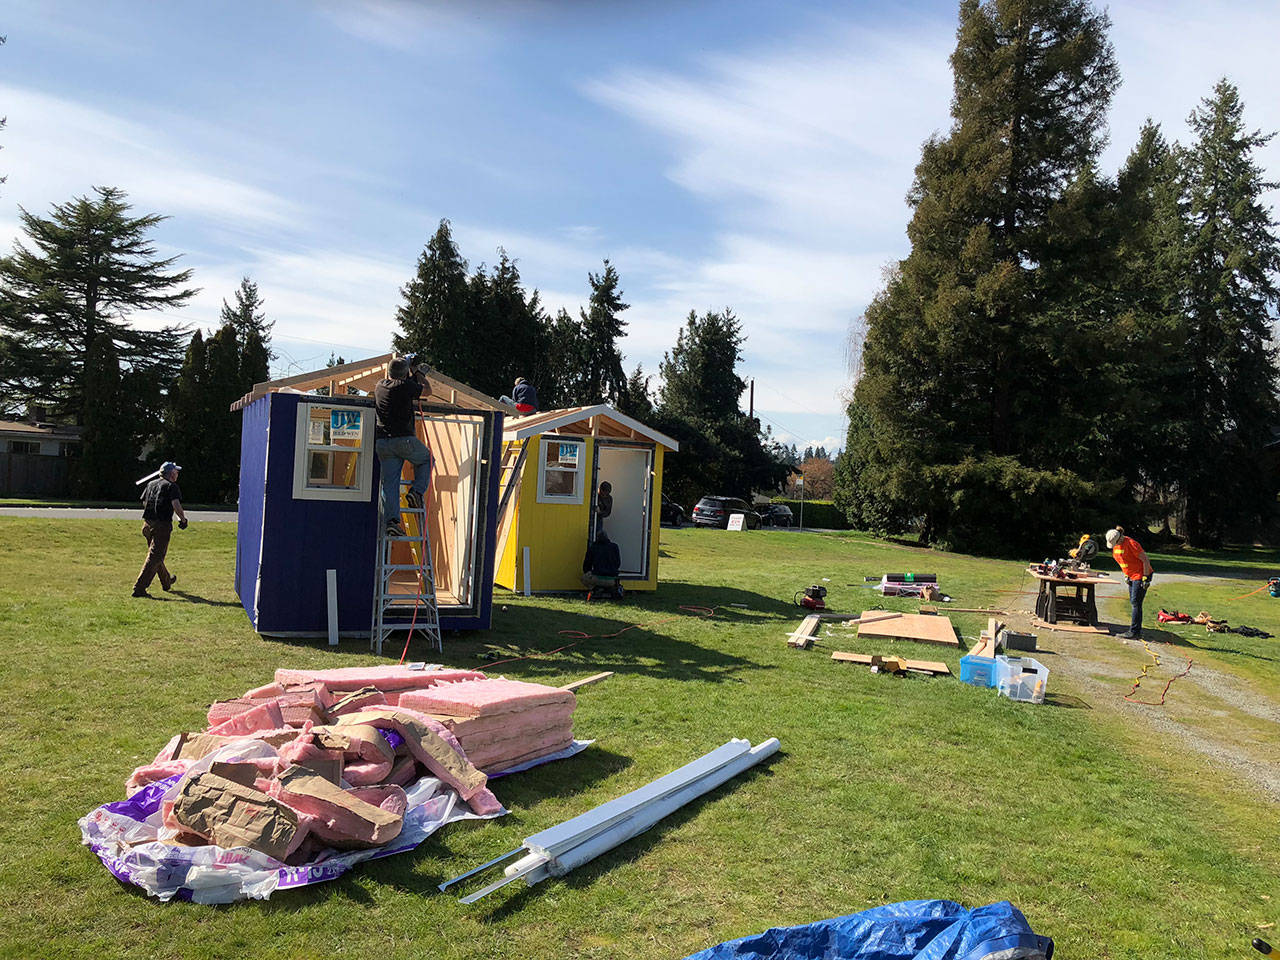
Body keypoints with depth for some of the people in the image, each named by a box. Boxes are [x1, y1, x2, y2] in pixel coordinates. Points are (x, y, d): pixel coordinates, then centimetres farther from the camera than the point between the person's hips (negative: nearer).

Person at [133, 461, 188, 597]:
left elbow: (144, 503, 19)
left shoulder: (151, 484, 15)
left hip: (147, 524, 8)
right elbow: (176, 504, -20)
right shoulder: (171, 486, -7)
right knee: (155, 557, -7)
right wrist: (183, 519, -8)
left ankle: (167, 582, 41)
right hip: (162, 525, -8)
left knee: (156, 554, 22)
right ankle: (139, 588, -13)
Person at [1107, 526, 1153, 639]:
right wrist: (1125, 575, 13)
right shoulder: (1115, 546, 4)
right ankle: (1136, 631, 15)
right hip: (1132, 577, 9)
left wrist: (1145, 578, -20)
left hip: (1141, 576, -9)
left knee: (1135, 603, -10)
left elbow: (1145, 560, -20)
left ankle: (1134, 632, -9)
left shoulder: (1130, 544, -22)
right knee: (1133, 603, 10)